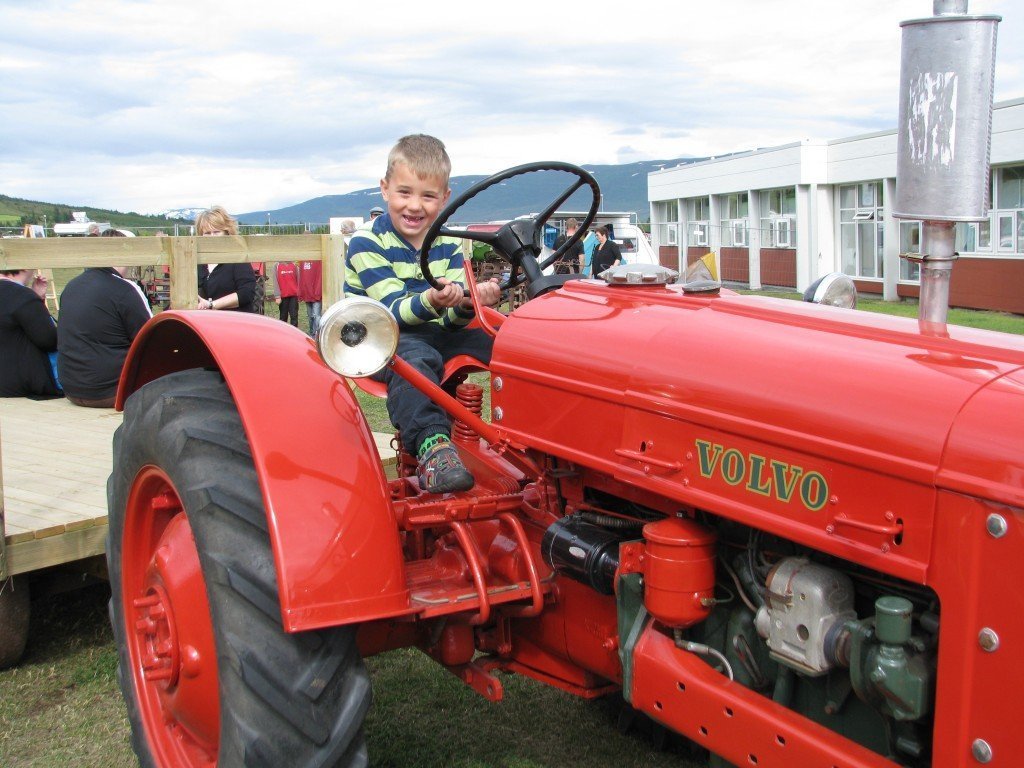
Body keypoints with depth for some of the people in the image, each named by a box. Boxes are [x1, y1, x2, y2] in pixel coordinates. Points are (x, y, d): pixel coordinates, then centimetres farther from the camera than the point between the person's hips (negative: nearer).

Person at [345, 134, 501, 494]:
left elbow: (451, 318, -6)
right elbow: (393, 310, -23)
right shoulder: (366, 244, -13)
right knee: (414, 360, -39)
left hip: (433, 332, 6)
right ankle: (431, 445, -51)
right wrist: (431, 301, -45)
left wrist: (469, 302, -31)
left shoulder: (448, 244, 3)